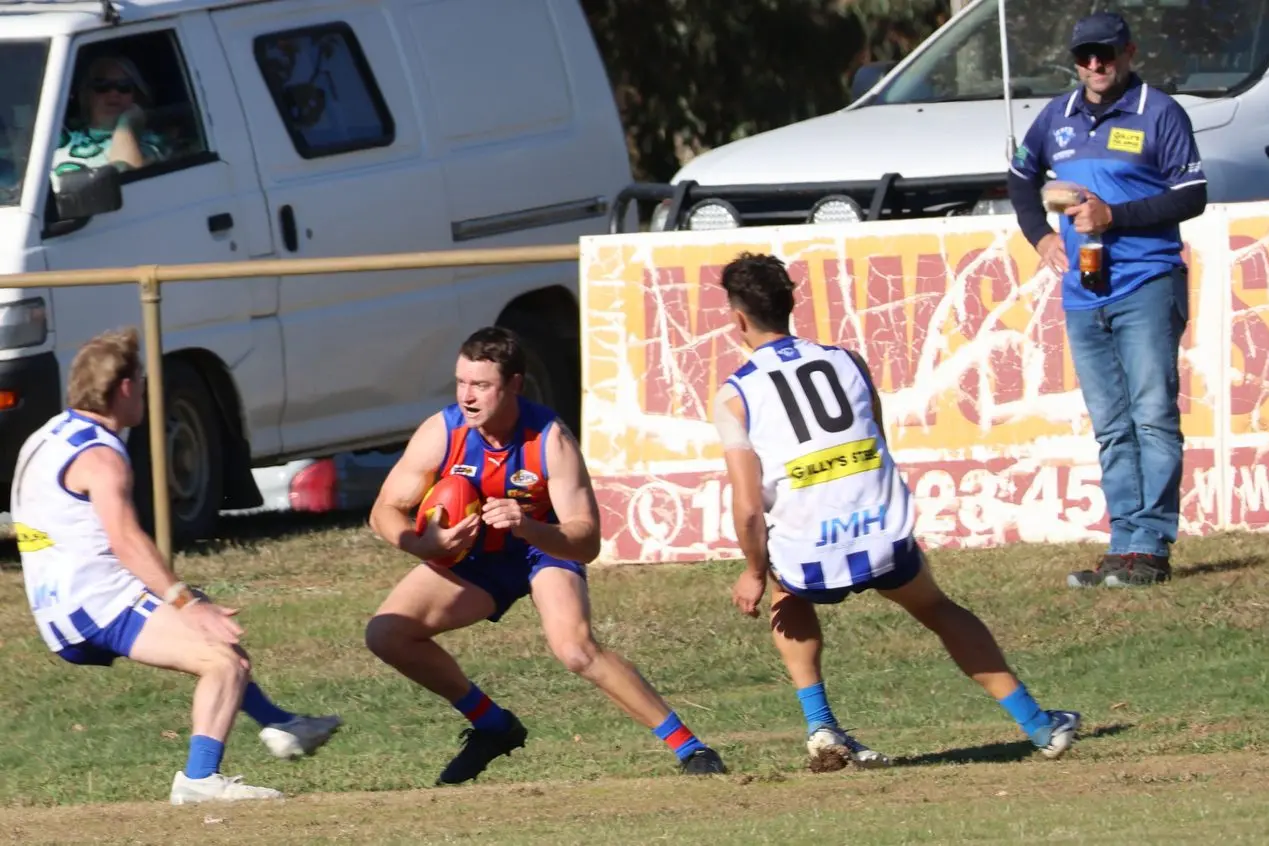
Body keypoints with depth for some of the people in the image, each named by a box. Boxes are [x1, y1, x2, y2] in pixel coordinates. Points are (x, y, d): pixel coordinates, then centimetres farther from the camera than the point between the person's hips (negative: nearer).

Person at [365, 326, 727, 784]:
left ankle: (688, 748, -22)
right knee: (385, 633, -10)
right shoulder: (441, 433, -22)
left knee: (576, 648, -30)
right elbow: (385, 512, -12)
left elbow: (587, 542, -30)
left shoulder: (551, 440, -29)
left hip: (547, 546, -4)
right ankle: (492, 725, 9)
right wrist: (426, 543, -34)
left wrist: (527, 527, -50)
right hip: (473, 557, 4)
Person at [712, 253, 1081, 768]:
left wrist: (754, 573, 10)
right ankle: (1035, 722, 29)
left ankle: (820, 725, 20)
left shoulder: (734, 397, 0)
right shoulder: (848, 362, 10)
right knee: (937, 610, 29)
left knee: (785, 590, 33)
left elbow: (749, 506, -6)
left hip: (811, 563, -2)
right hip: (888, 545, 2)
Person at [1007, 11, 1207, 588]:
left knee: (1153, 419, -10)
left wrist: (1114, 216, -15)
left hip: (1147, 286, -6)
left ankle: (1150, 547, -13)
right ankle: (1124, 546, 7)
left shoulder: (1159, 114, -3)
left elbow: (1192, 196, -8)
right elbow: (1021, 178, 30)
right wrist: (1039, 234, 12)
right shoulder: (1057, 119, 14)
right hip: (1083, 297, 6)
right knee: (1111, 430, 6)